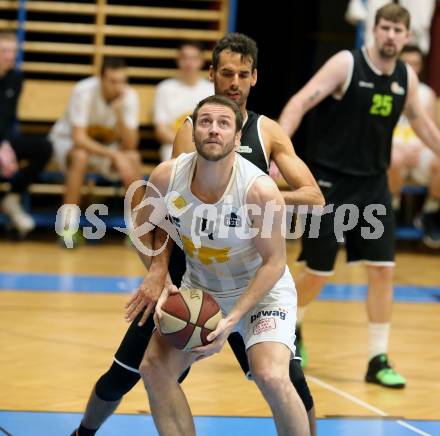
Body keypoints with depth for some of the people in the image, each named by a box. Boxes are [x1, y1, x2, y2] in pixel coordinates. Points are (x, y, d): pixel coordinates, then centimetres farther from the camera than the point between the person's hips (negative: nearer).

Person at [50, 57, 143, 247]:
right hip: (68, 140, -3)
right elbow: (78, 138, -34)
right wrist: (114, 155, -42)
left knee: (133, 158, -26)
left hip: (105, 144, 3)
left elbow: (130, 145, -23)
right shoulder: (84, 91, -30)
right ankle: (68, 226, -31)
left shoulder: (129, 96, -19)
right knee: (81, 156, -38)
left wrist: (119, 114, -38)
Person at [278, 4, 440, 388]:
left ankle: (378, 360, 4)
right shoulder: (346, 64, -14)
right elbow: (300, 102, -21)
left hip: (372, 184, 5)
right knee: (318, 271, 1)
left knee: (383, 269, -4)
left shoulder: (407, 77, 3)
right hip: (329, 180, -5)